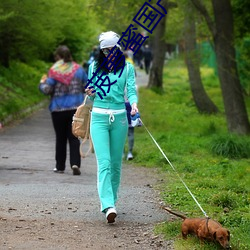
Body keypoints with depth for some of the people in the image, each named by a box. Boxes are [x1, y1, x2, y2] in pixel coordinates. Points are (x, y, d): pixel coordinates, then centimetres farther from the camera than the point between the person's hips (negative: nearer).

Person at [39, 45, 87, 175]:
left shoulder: (54, 71, -9)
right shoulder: (78, 69, 2)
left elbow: (47, 90, -11)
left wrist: (42, 83, 9)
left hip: (58, 109, -2)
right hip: (76, 108, 2)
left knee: (60, 138, 10)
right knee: (74, 137, 3)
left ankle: (60, 166, 16)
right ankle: (75, 163, -14)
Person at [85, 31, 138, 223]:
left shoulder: (127, 68, 7)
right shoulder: (94, 67, 10)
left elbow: (131, 90, -3)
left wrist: (134, 104, -23)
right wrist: (91, 94, -7)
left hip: (119, 118, 1)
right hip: (99, 117, -1)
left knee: (116, 163, 7)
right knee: (104, 162, -13)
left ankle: (111, 199, 22)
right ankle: (108, 206, -24)